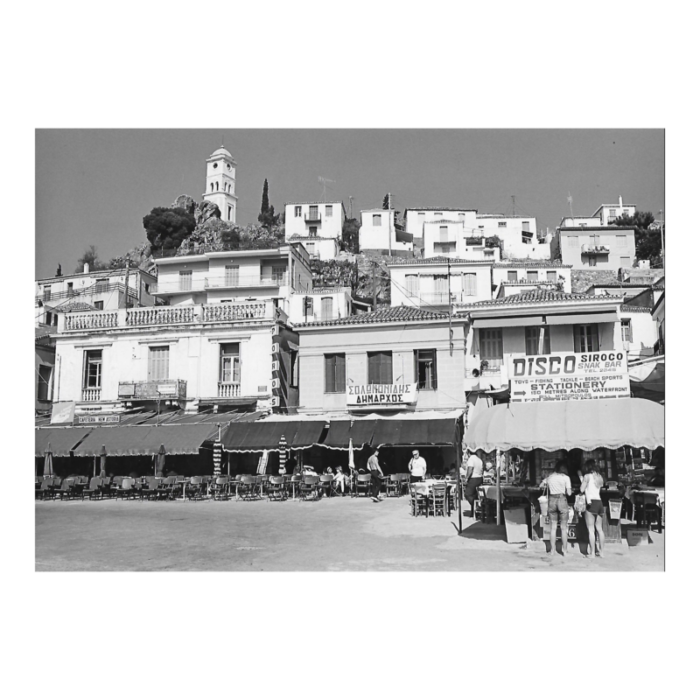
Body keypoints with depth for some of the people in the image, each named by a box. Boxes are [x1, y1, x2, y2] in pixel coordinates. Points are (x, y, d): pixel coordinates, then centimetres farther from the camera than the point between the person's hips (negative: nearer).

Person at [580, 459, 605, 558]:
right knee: (599, 529, 12)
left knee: (591, 530, -4)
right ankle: (601, 551, 14)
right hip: (599, 502, 6)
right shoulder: (599, 477, 11)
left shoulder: (587, 476, -7)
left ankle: (592, 553, -4)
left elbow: (582, 490, -6)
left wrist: (582, 481, 8)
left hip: (591, 503, -6)